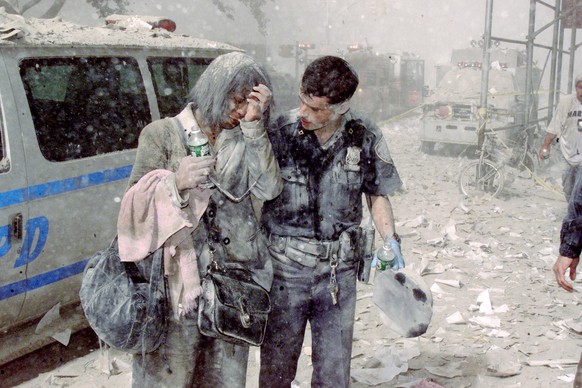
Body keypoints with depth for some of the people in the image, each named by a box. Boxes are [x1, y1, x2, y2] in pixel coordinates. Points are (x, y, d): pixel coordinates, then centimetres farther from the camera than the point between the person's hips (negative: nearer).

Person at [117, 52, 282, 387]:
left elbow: (270, 189, -6)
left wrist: (254, 124, -10)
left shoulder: (244, 140, 10)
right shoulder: (163, 134, 2)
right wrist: (175, 183, -20)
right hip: (177, 281, -3)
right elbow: (135, 203, -1)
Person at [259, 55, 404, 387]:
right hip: (284, 271, -1)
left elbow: (378, 194, 9)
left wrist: (390, 239, -2)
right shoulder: (279, 133, -9)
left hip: (339, 273, 2)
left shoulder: (365, 138, -2)